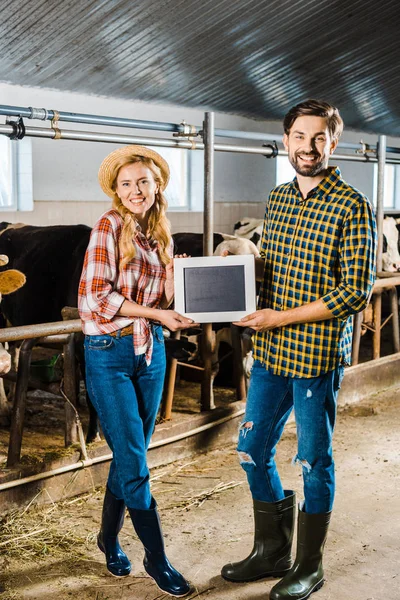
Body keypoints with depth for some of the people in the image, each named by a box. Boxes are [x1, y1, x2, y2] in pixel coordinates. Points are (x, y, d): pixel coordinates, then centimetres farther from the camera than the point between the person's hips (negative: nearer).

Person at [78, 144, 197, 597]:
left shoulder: (161, 236, 10)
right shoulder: (109, 226, -9)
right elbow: (95, 295, -16)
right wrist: (156, 314, -18)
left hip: (151, 350, 6)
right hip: (110, 352, -6)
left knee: (130, 455, 14)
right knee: (134, 463, -3)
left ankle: (109, 538, 34)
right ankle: (156, 558, 11)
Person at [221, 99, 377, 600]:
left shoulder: (351, 206, -12)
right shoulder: (277, 198, 9)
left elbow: (357, 291, -16)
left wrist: (282, 317, -18)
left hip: (317, 356, -6)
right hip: (269, 353, 7)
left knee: (314, 463, 8)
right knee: (252, 451, 14)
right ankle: (272, 551, 35)